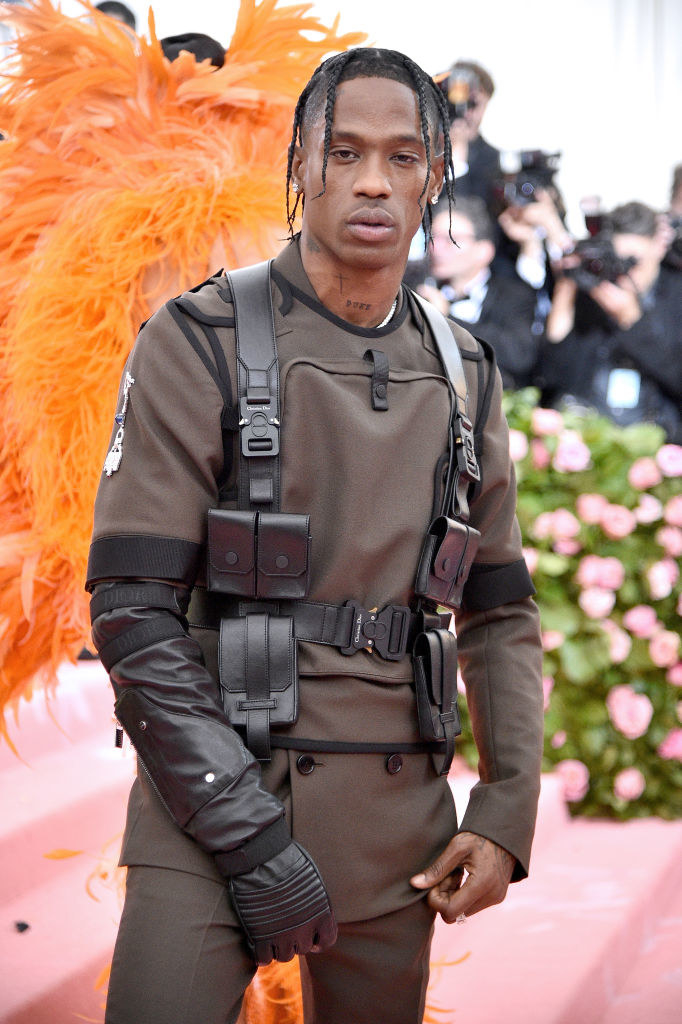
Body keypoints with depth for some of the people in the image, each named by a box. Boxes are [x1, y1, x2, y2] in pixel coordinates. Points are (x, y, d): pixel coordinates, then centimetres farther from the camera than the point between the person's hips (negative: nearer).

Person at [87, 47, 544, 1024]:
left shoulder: (463, 375, 9)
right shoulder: (201, 343, -6)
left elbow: (500, 613, 16)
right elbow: (134, 612, -11)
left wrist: (507, 814, 3)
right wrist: (251, 838, -16)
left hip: (396, 820, 4)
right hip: (213, 794, -4)